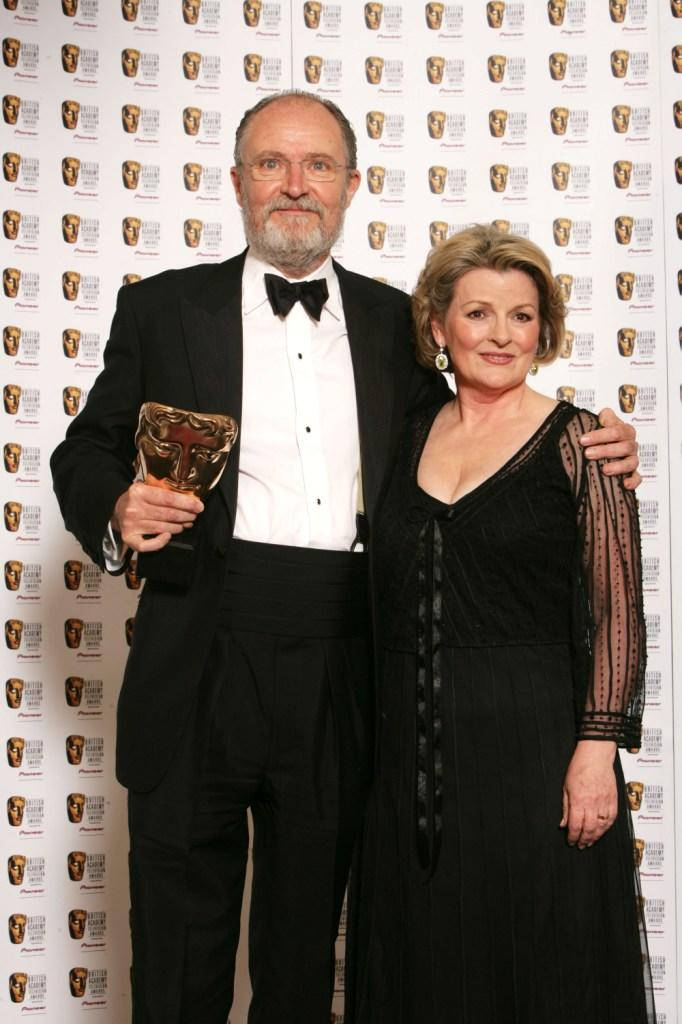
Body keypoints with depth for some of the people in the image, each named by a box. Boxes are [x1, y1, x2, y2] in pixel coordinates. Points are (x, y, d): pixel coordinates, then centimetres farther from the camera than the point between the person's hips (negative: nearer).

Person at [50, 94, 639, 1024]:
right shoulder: (164, 309, 4)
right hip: (202, 665, -1)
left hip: (343, 683, 2)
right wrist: (116, 510, -16)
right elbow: (87, 451, 6)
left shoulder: (395, 322, 9)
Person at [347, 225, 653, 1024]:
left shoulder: (574, 440, -3)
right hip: (414, 751, 5)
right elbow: (390, 593, 13)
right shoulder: (413, 435, 10)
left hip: (531, 747, -4)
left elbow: (617, 608, -6)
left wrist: (597, 748, -14)